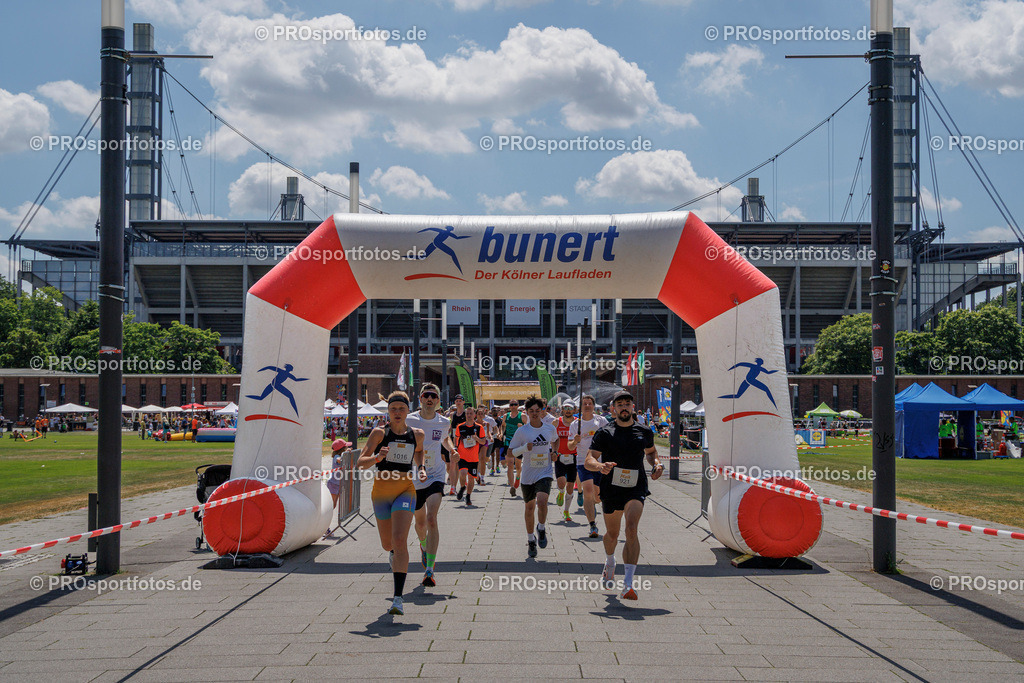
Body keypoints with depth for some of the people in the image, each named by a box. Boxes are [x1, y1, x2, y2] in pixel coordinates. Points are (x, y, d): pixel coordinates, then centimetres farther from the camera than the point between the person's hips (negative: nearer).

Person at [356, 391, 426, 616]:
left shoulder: (417, 435, 5)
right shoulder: (379, 433, -3)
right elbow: (361, 462, -10)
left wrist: (421, 469, 8)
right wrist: (377, 457, -30)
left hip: (406, 491, 0)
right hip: (381, 490, 1)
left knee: (400, 540, -18)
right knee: (387, 544, 14)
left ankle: (398, 598, -19)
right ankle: (395, 555, 56)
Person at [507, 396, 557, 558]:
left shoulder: (550, 428, 1)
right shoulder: (521, 431, -6)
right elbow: (510, 452, -3)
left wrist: (554, 452, 5)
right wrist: (525, 448, -20)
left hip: (545, 473, 0)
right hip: (528, 475, 0)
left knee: (542, 501, -23)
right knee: (530, 506, 12)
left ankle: (541, 529, 5)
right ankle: (531, 539, 31)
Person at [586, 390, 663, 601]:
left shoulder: (644, 432, 6)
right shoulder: (604, 433, -2)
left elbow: (651, 451, 25)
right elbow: (589, 460, -9)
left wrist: (657, 464, 3)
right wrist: (600, 466, -31)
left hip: (636, 488, -1)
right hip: (611, 488, 1)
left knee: (631, 529, -22)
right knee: (612, 533, 16)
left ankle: (628, 584, -26)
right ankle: (610, 562, 52)